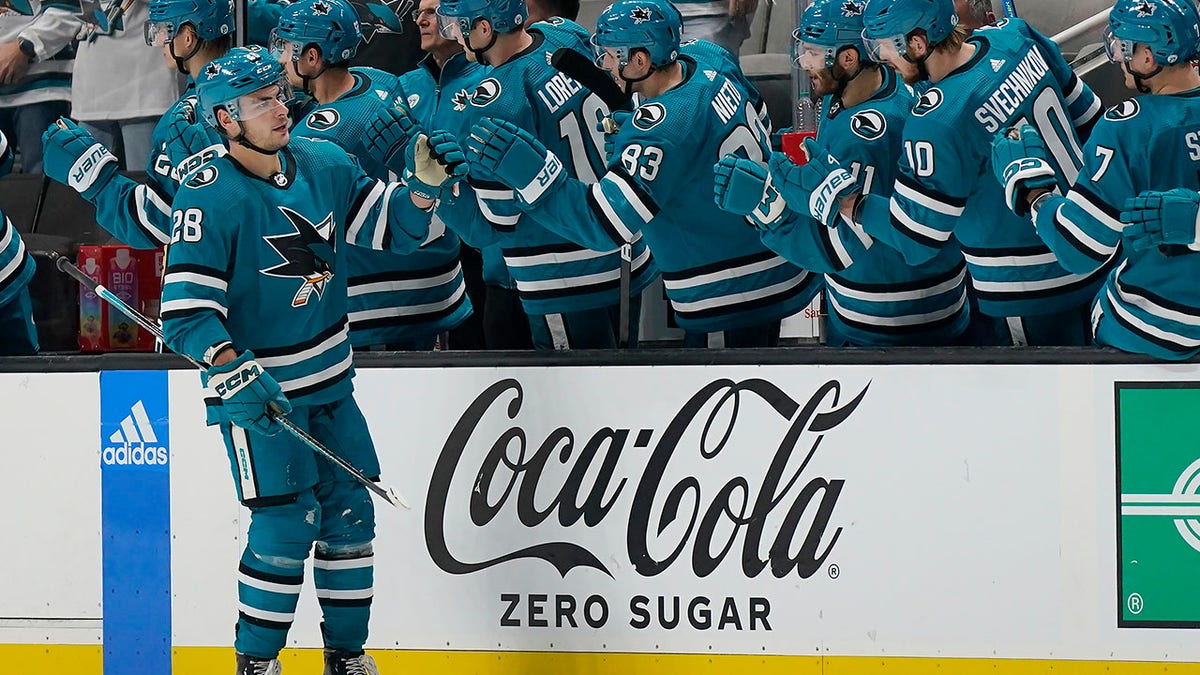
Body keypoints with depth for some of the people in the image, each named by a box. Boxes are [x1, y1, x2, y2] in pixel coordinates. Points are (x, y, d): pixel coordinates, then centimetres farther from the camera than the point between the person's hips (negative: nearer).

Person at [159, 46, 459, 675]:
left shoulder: (325, 165, 0)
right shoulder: (210, 197, -18)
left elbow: (392, 227, 10)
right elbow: (185, 311, -21)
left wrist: (426, 182, -9)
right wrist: (235, 372, -30)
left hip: (329, 382, 6)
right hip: (256, 387, -6)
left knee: (349, 512, 8)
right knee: (287, 522, -10)